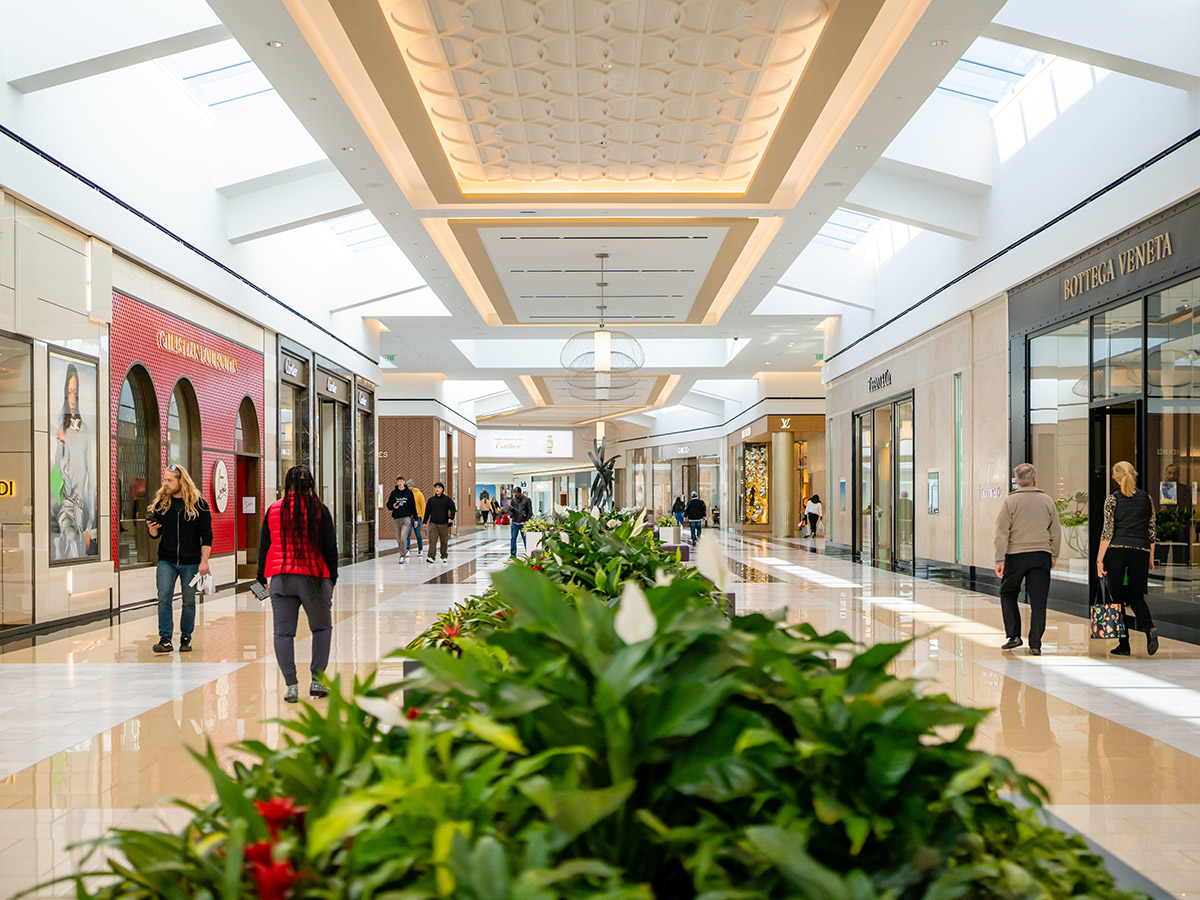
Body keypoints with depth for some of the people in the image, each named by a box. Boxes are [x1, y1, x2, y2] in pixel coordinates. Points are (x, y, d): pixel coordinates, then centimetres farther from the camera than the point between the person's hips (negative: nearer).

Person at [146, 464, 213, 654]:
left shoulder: (198, 504, -3)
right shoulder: (160, 502, 5)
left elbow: (206, 535, -3)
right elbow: (156, 535, 11)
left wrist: (204, 561, -9)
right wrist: (152, 530, -13)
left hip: (191, 563, -2)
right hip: (166, 561, 2)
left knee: (189, 602, 6)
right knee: (164, 598, -11)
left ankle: (186, 638, 19)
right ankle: (165, 639, -8)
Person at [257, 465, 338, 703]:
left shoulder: (273, 509, 5)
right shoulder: (319, 509, -1)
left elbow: (264, 546, 10)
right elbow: (330, 547, -2)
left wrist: (262, 577, 19)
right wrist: (332, 577, 7)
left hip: (280, 577, 2)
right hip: (313, 577, -1)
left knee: (283, 632, 6)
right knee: (322, 627, 15)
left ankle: (291, 686, 2)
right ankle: (317, 680, 10)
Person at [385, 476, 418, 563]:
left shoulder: (409, 492, 4)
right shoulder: (393, 493, 6)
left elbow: (413, 506, 8)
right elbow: (388, 504, 10)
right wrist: (393, 506, -14)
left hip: (406, 517, -3)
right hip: (396, 518, 3)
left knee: (403, 537, -15)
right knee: (398, 538, 6)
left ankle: (402, 556, -12)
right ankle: (404, 552, 21)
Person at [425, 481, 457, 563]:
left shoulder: (447, 499, 4)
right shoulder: (431, 499, 10)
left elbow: (453, 509, 1)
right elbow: (427, 511, 15)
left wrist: (451, 518, -15)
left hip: (444, 524, -1)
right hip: (433, 523, 1)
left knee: (444, 541, 7)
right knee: (432, 540, -12)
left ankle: (444, 556, 20)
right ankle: (431, 556, -18)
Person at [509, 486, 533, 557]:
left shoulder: (527, 500, -1)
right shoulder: (513, 500, 11)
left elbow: (530, 512, -1)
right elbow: (510, 512, 16)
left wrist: (526, 522, -8)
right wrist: (510, 509, -8)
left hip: (523, 523, -4)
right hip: (514, 523, 4)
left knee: (525, 539, -1)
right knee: (513, 539, 1)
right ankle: (513, 555, 8)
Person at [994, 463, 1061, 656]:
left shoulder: (1010, 501, -3)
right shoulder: (1047, 501, 4)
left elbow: (1001, 533, -7)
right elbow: (1056, 533, 9)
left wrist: (999, 560, -5)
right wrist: (1054, 555, 20)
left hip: (1015, 555, -2)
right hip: (1041, 556, 2)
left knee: (1008, 594, 15)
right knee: (1038, 601, 3)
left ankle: (1013, 635, 8)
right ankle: (1035, 644, 3)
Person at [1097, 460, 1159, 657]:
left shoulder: (1112, 499, -2)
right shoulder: (1146, 498, 9)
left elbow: (1108, 530, -7)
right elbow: (1152, 530, 11)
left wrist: (1099, 560, -5)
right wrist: (1151, 558, 19)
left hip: (1116, 551, -3)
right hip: (1141, 552, 3)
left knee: (1117, 598, 5)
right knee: (1137, 598, 10)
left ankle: (1123, 645, 5)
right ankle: (1150, 629, -18)